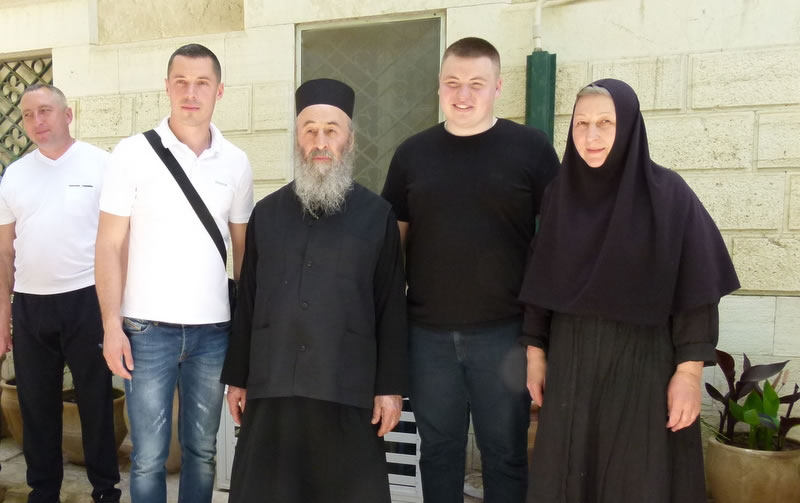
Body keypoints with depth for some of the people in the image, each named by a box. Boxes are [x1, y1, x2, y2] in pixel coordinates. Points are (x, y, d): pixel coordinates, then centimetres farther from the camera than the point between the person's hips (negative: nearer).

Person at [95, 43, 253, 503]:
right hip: (147, 328, -2)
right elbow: (110, 245, -2)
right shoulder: (133, 154, -3)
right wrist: (111, 324, -8)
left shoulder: (236, 163, 4)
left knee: (202, 451, 13)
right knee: (149, 455, 6)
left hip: (213, 330, 2)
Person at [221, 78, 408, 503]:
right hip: (270, 385, 3)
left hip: (347, 390, -2)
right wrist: (236, 376, 10)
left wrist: (391, 386, -3)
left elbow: (392, 308, 0)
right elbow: (247, 302, 11)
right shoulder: (267, 213, 10)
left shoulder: (377, 215, 2)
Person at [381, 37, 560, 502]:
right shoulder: (413, 153, 6)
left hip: (504, 331, -2)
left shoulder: (531, 148, -2)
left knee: (506, 451, 11)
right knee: (438, 449, 16)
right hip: (428, 332, 3)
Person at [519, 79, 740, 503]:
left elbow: (696, 289, -8)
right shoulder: (561, 194, 2)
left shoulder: (668, 195, -9)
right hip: (571, 362, 3)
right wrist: (536, 354, 6)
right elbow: (543, 282, 6)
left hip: (643, 362, -3)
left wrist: (689, 372, -11)